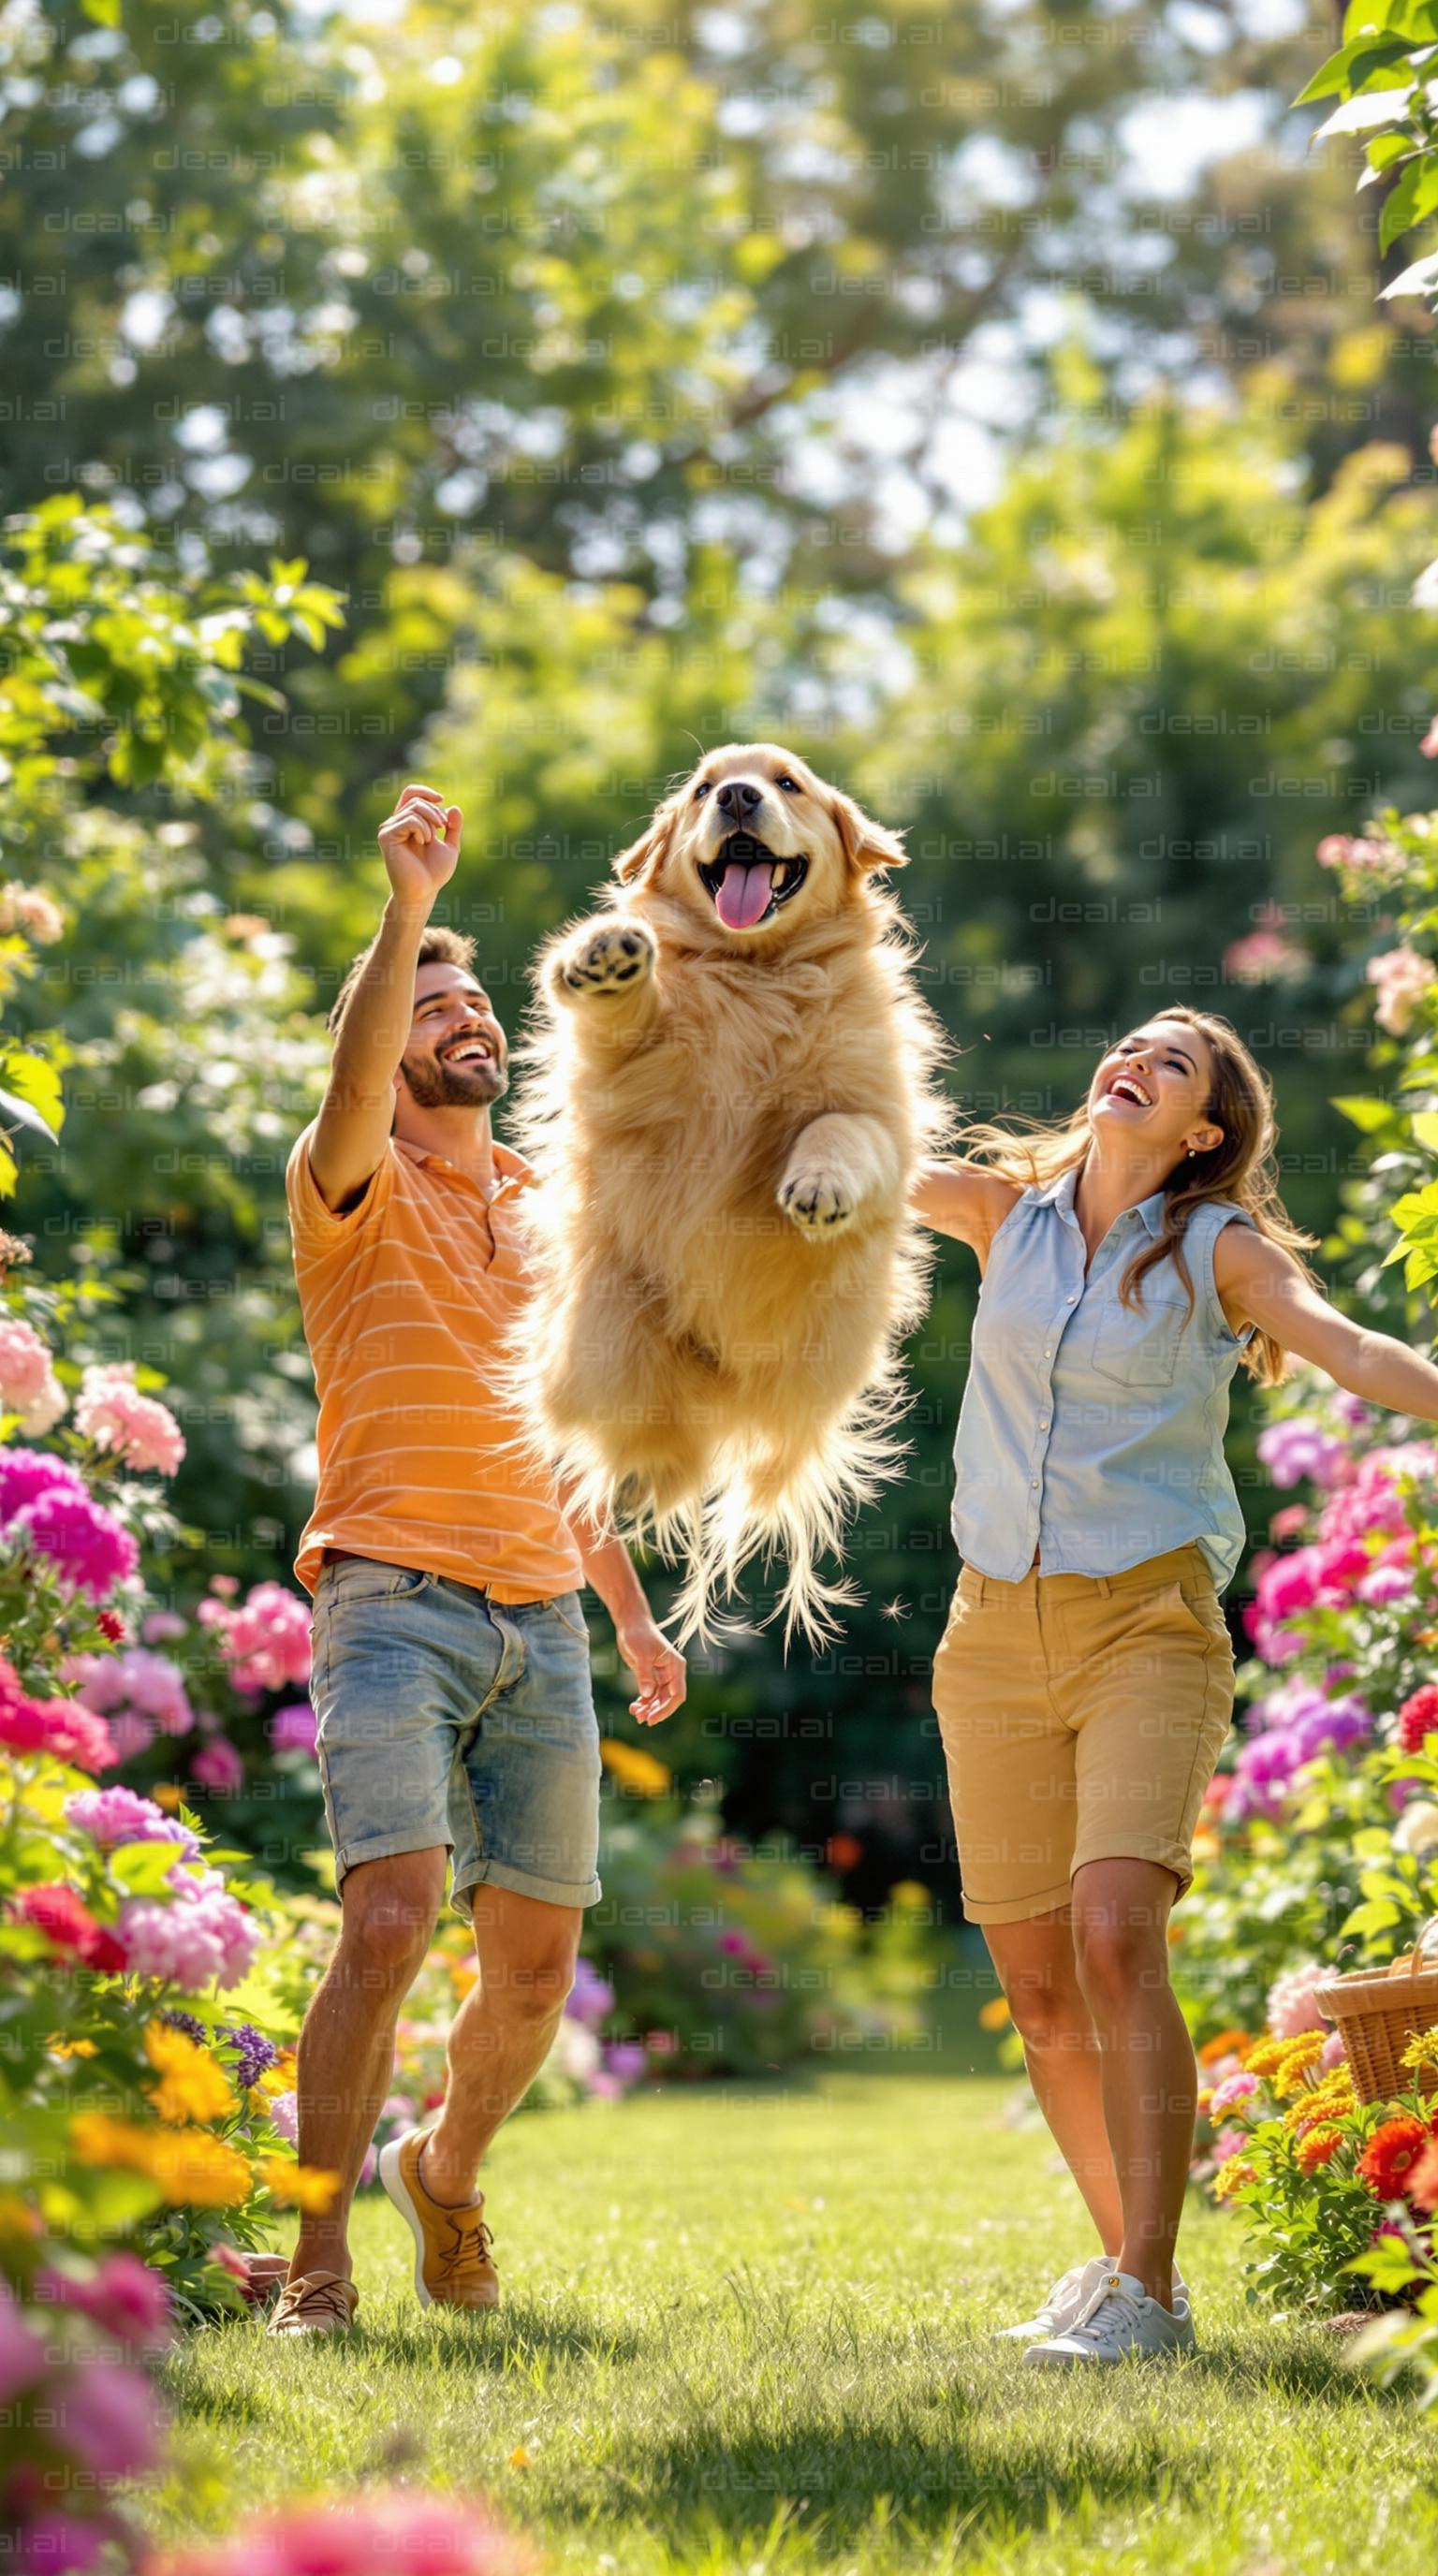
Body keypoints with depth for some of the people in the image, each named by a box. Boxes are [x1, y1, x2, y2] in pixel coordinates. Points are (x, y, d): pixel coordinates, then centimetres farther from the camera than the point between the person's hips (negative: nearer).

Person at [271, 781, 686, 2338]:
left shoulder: (542, 1210, 20)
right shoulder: (356, 1193, 2)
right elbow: (353, 1084, -22)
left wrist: (630, 1610, 27)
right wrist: (408, 904, -33)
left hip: (543, 1621, 6)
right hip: (396, 1605, -6)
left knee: (536, 1965, 5)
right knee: (390, 1919, -22)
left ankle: (445, 2173, 34)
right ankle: (317, 2266, -15)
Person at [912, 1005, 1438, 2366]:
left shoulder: (1215, 1249, -1)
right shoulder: (1005, 1207, 9)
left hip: (1148, 1626, -4)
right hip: (998, 1632, 4)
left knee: (1114, 1936, -21)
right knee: (1037, 1987, 5)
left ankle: (1142, 2293, -20)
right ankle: (1124, 2254, 23)